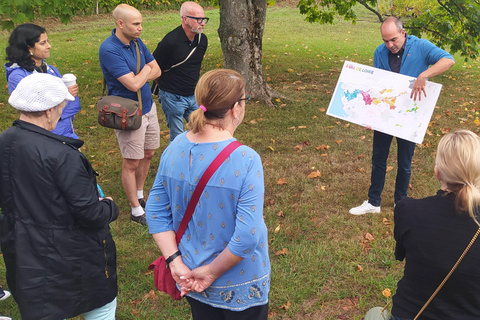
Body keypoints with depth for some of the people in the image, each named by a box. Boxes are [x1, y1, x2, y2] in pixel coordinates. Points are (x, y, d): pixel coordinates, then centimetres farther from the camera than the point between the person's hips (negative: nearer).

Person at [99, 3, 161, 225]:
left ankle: (139, 196, 37)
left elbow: (156, 71, 4)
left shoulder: (136, 42, 2)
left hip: (148, 107, 8)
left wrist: (137, 78, -13)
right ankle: (136, 211, 17)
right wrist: (146, 70, -8)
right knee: (132, 163, 3)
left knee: (148, 154, 18)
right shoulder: (109, 49, -23)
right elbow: (134, 84, -28)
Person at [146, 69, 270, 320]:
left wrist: (176, 263, -6)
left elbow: (155, 212, -5)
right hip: (239, 287, -4)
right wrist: (211, 272, -15)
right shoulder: (245, 160, -27)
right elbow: (247, 236, -28)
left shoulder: (175, 148, -10)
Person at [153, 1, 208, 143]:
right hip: (173, 98, -6)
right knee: (177, 137, 5)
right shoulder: (170, 41, -21)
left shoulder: (202, 39, 0)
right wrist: (166, 86, 5)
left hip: (194, 95, 6)